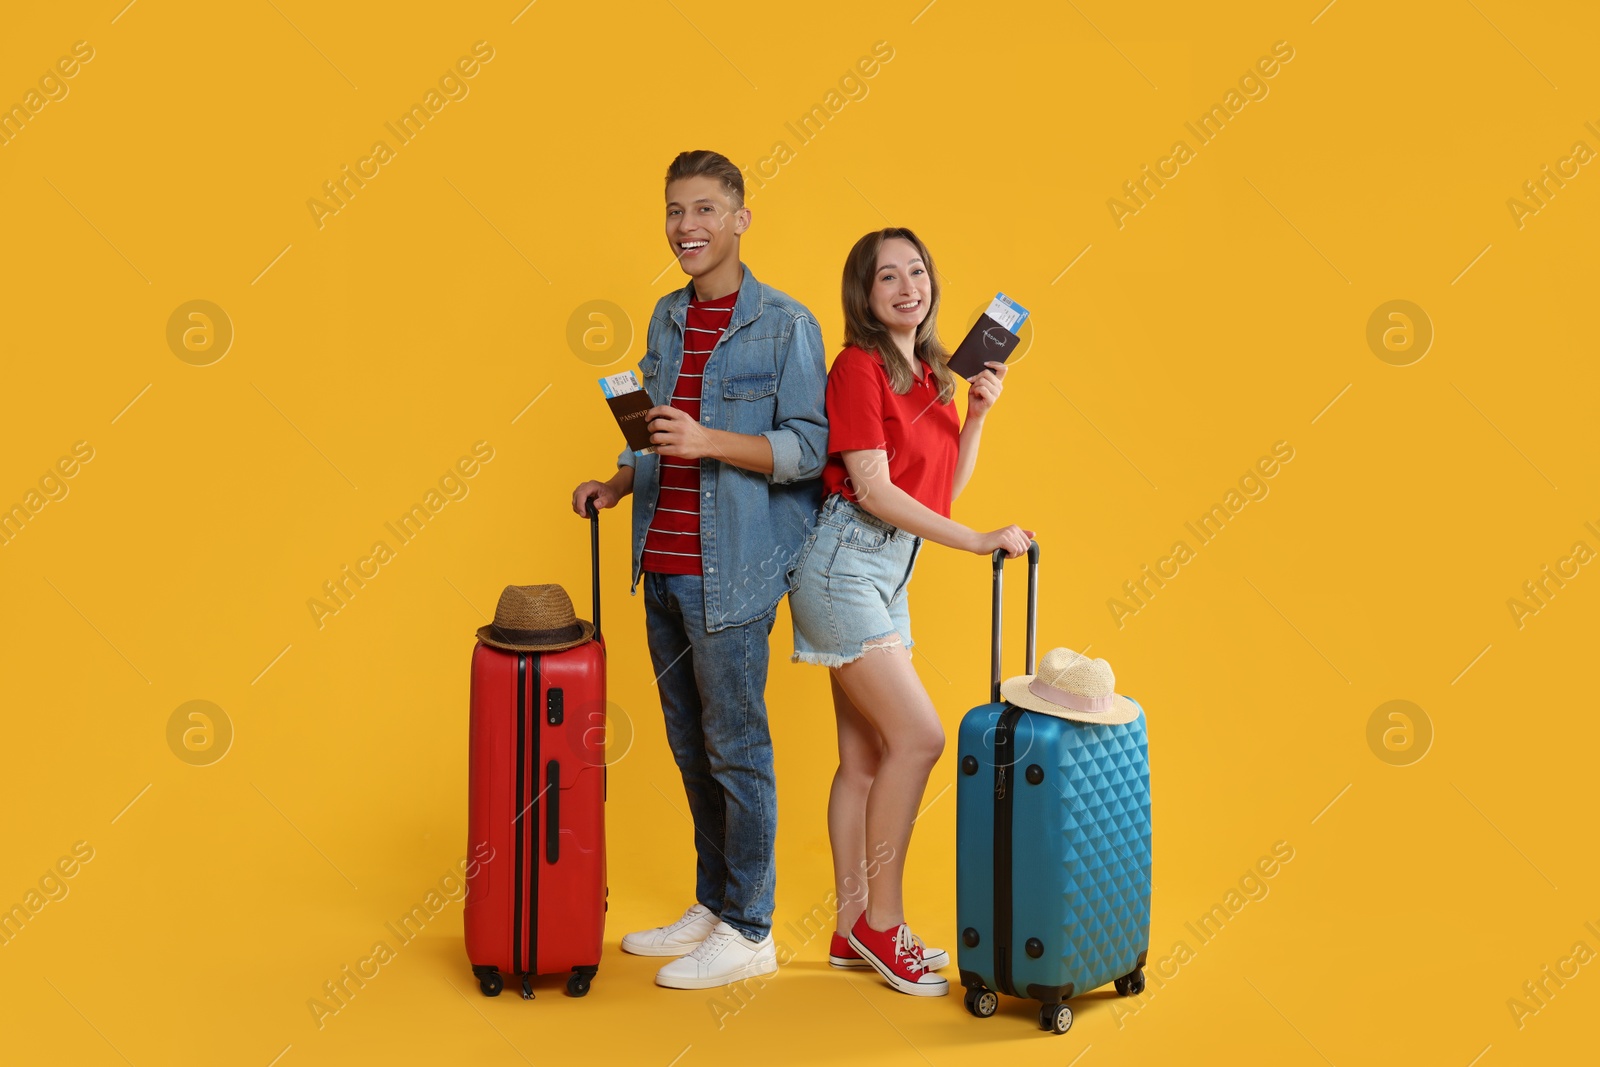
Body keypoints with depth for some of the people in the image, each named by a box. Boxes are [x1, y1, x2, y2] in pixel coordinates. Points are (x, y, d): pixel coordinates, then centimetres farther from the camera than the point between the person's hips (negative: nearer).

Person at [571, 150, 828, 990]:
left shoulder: (785, 325, -8)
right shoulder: (666, 318, 13)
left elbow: (807, 450, -13)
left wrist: (709, 440, -24)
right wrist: (619, 484, 8)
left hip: (731, 570, -7)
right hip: (663, 565, 7)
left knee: (735, 747, -1)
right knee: (690, 746, 14)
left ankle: (749, 931, 11)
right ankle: (711, 906, 28)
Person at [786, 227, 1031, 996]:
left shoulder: (932, 374, 13)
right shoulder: (859, 368, -11)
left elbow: (946, 485, 15)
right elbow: (874, 490, -17)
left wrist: (977, 413, 4)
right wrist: (979, 542, -17)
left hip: (890, 571, 8)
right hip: (844, 564, -8)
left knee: (866, 756, 10)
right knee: (918, 736, -13)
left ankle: (853, 931, 16)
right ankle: (882, 919, -2)